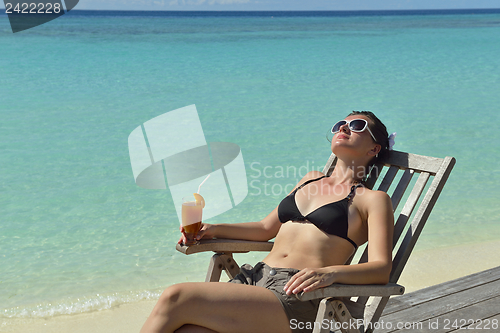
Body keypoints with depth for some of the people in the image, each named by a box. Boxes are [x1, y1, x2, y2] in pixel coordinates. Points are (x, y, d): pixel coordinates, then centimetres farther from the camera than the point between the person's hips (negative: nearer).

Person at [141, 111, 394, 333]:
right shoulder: (312, 179, 27)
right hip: (253, 278, 5)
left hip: (295, 294, -5)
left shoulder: (373, 199, 8)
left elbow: (381, 269, -6)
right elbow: (266, 228, 30)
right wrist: (214, 230, 14)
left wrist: (331, 272, -26)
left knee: (175, 299, -24)